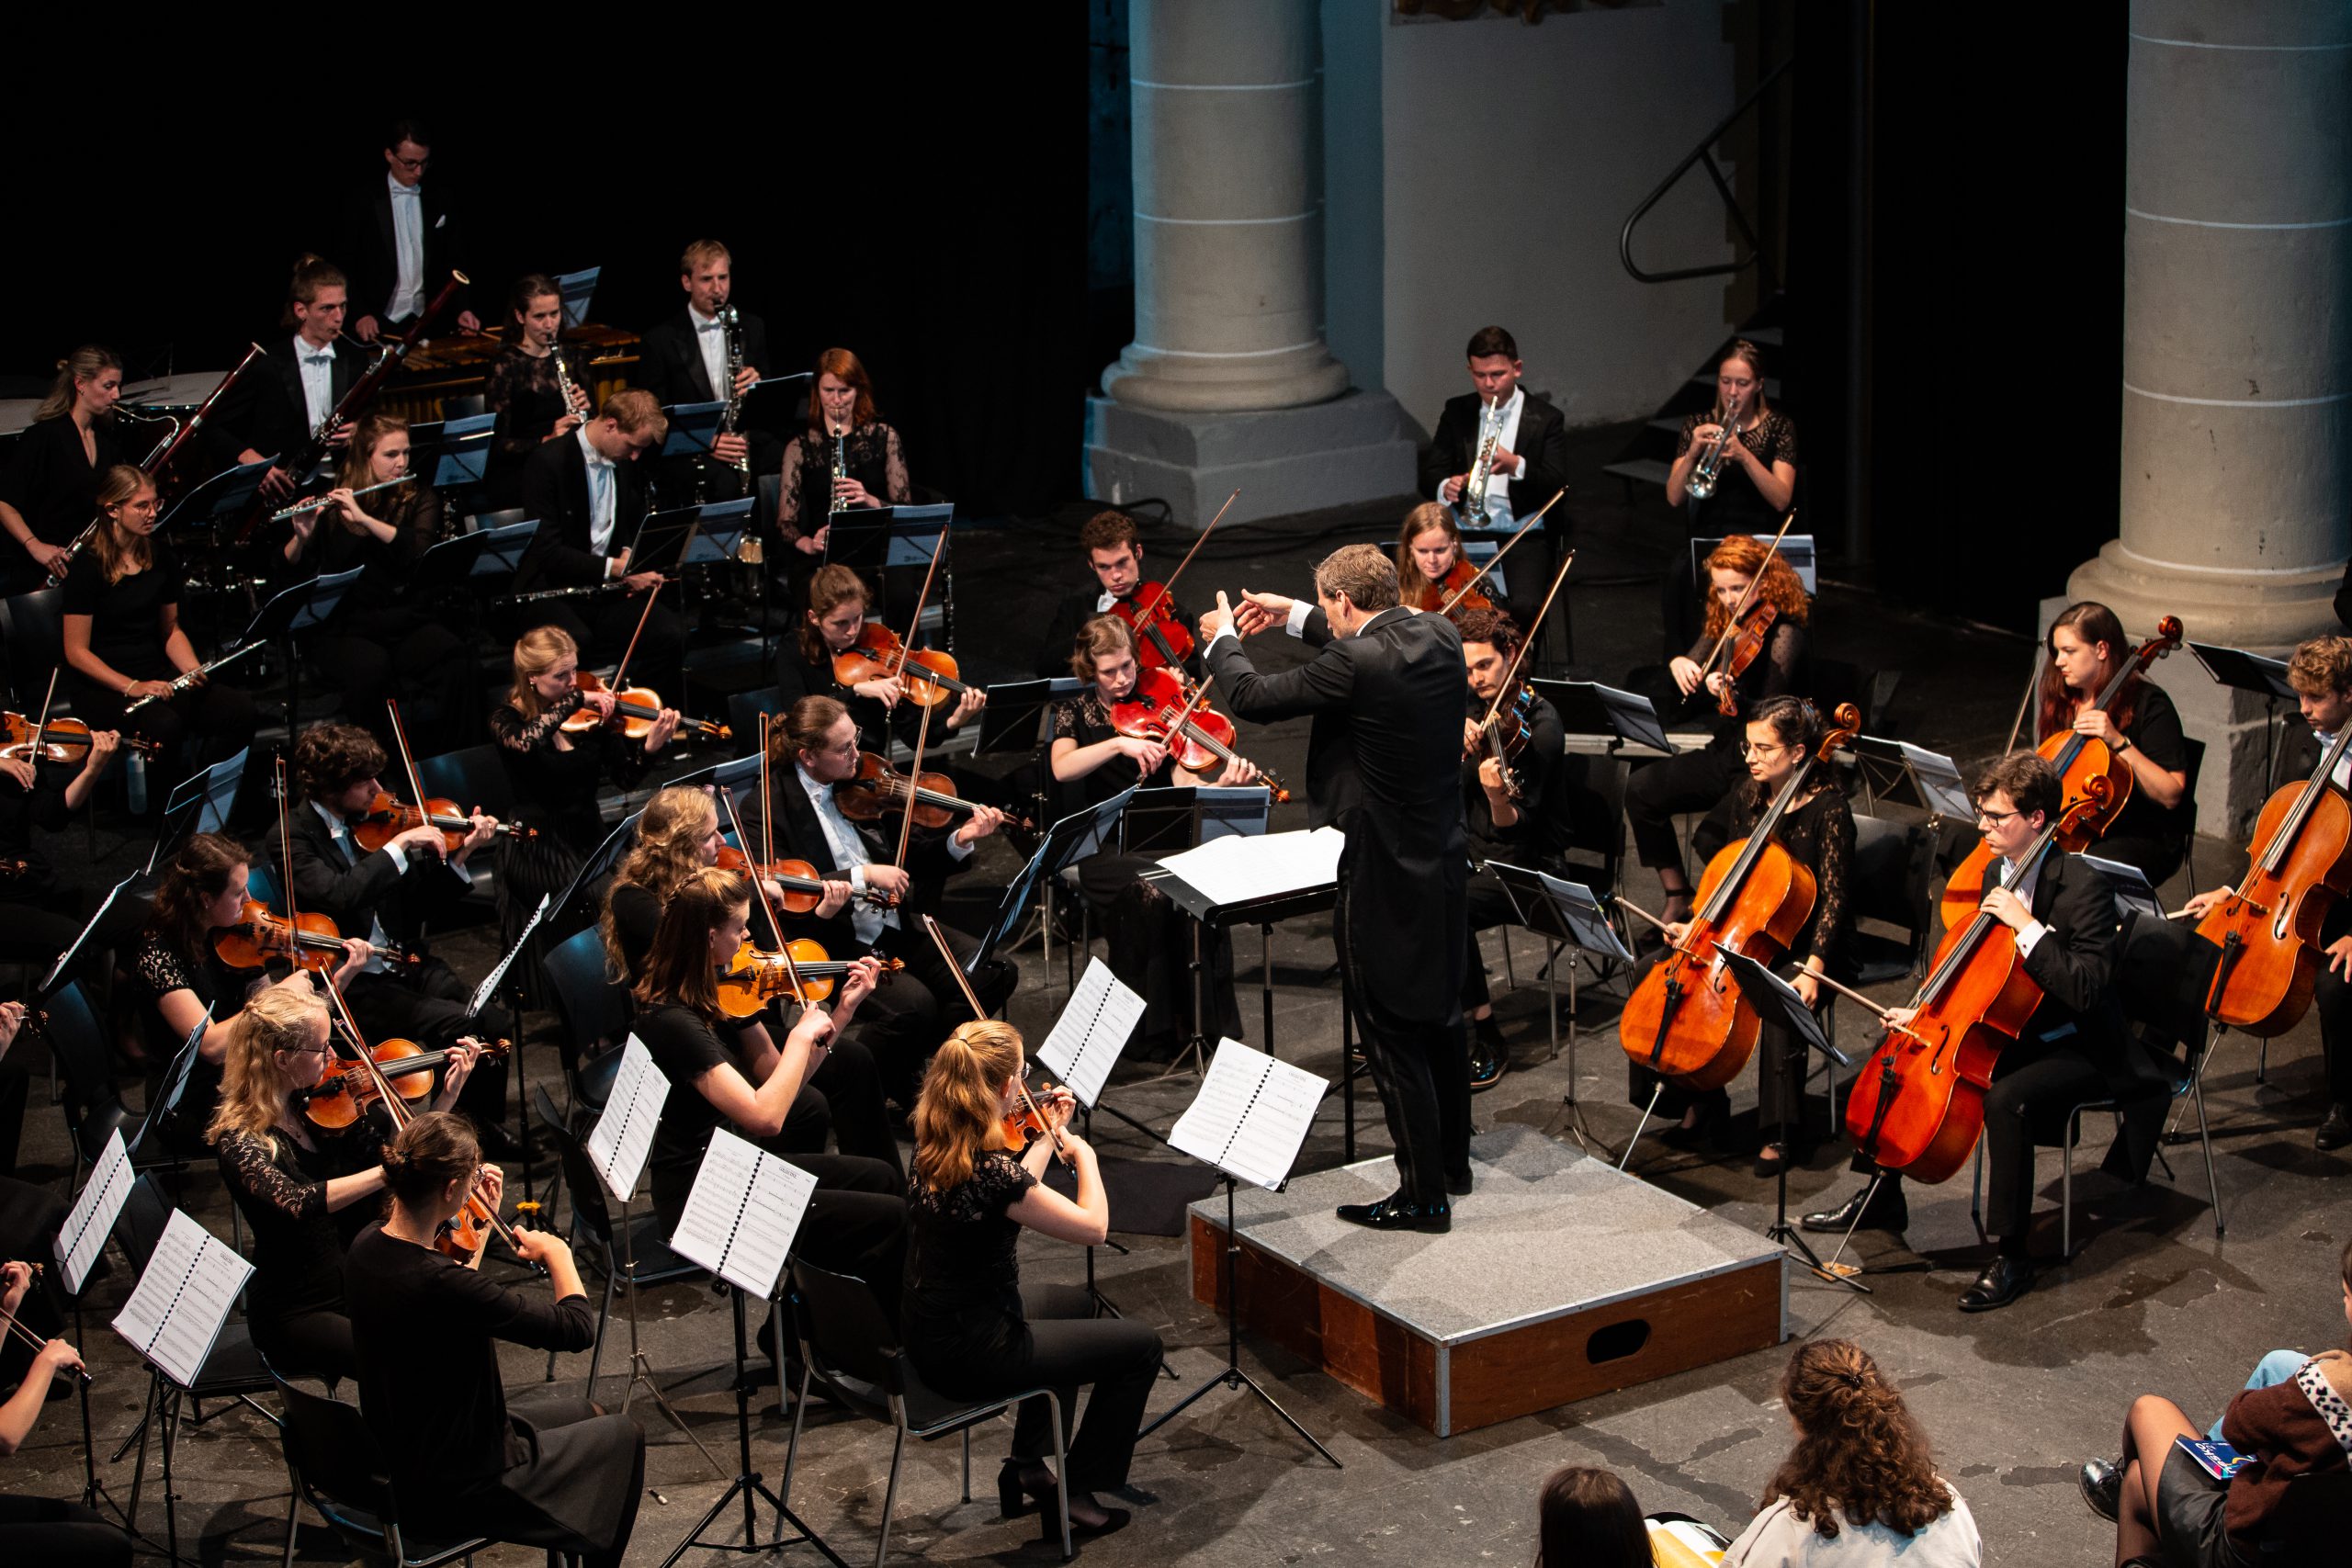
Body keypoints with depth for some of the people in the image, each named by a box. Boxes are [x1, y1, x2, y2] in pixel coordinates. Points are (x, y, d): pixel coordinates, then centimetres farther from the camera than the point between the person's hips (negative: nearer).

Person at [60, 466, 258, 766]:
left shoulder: (163, 557, 8)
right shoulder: (88, 568, -10)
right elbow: (76, 652, -11)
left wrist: (193, 670, -3)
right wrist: (132, 687, -22)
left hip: (157, 675, 6)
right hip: (101, 687, -6)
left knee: (242, 710, -18)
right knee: (164, 725, -38)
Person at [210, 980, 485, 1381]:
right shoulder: (239, 1140, -18)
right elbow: (300, 1203, -36)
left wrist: (447, 1095, -1)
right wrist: (390, 1171, -45)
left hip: (354, 1285, 6)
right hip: (295, 1314, -6)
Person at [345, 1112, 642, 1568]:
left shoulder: (367, 1247, -7)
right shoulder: (441, 1284, -34)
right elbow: (578, 1328, -25)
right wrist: (557, 1253, -9)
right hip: (452, 1491, -8)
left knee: (580, 1414, 29)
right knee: (621, 1437, 15)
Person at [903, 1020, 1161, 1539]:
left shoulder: (933, 1148, -4)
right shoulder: (990, 1169, -31)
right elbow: (1093, 1228, -20)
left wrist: (1050, 1136, 19)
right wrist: (1083, 1152, -6)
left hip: (929, 1333, 9)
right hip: (971, 1352, -9)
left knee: (1074, 1303, 34)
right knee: (1140, 1345, 7)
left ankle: (1028, 1465, 37)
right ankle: (1074, 1496, 17)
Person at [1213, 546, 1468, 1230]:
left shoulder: (1353, 664, -23)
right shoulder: (1439, 635, 0)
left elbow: (1252, 698, -13)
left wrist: (1220, 639, 7)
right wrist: (1294, 617, 26)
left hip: (1383, 876, -9)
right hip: (1445, 860, 9)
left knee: (1394, 1040, 2)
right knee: (1439, 1020, 23)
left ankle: (1423, 1194, 8)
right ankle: (1452, 1161, 37)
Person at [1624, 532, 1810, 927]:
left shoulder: (1784, 634, -16)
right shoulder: (1724, 624, 7)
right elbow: (1683, 695, 8)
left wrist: (1731, 696, -41)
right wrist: (1679, 666, -15)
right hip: (1722, 753, 8)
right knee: (1641, 789, -5)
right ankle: (1678, 899, 4)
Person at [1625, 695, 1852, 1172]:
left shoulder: (1828, 807, -15)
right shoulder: (1746, 796, 4)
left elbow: (1834, 897, -19)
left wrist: (1813, 967, -30)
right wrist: (1696, 926, -1)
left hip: (1804, 944, -7)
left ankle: (1781, 1132, -20)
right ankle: (1702, 1100, 3)